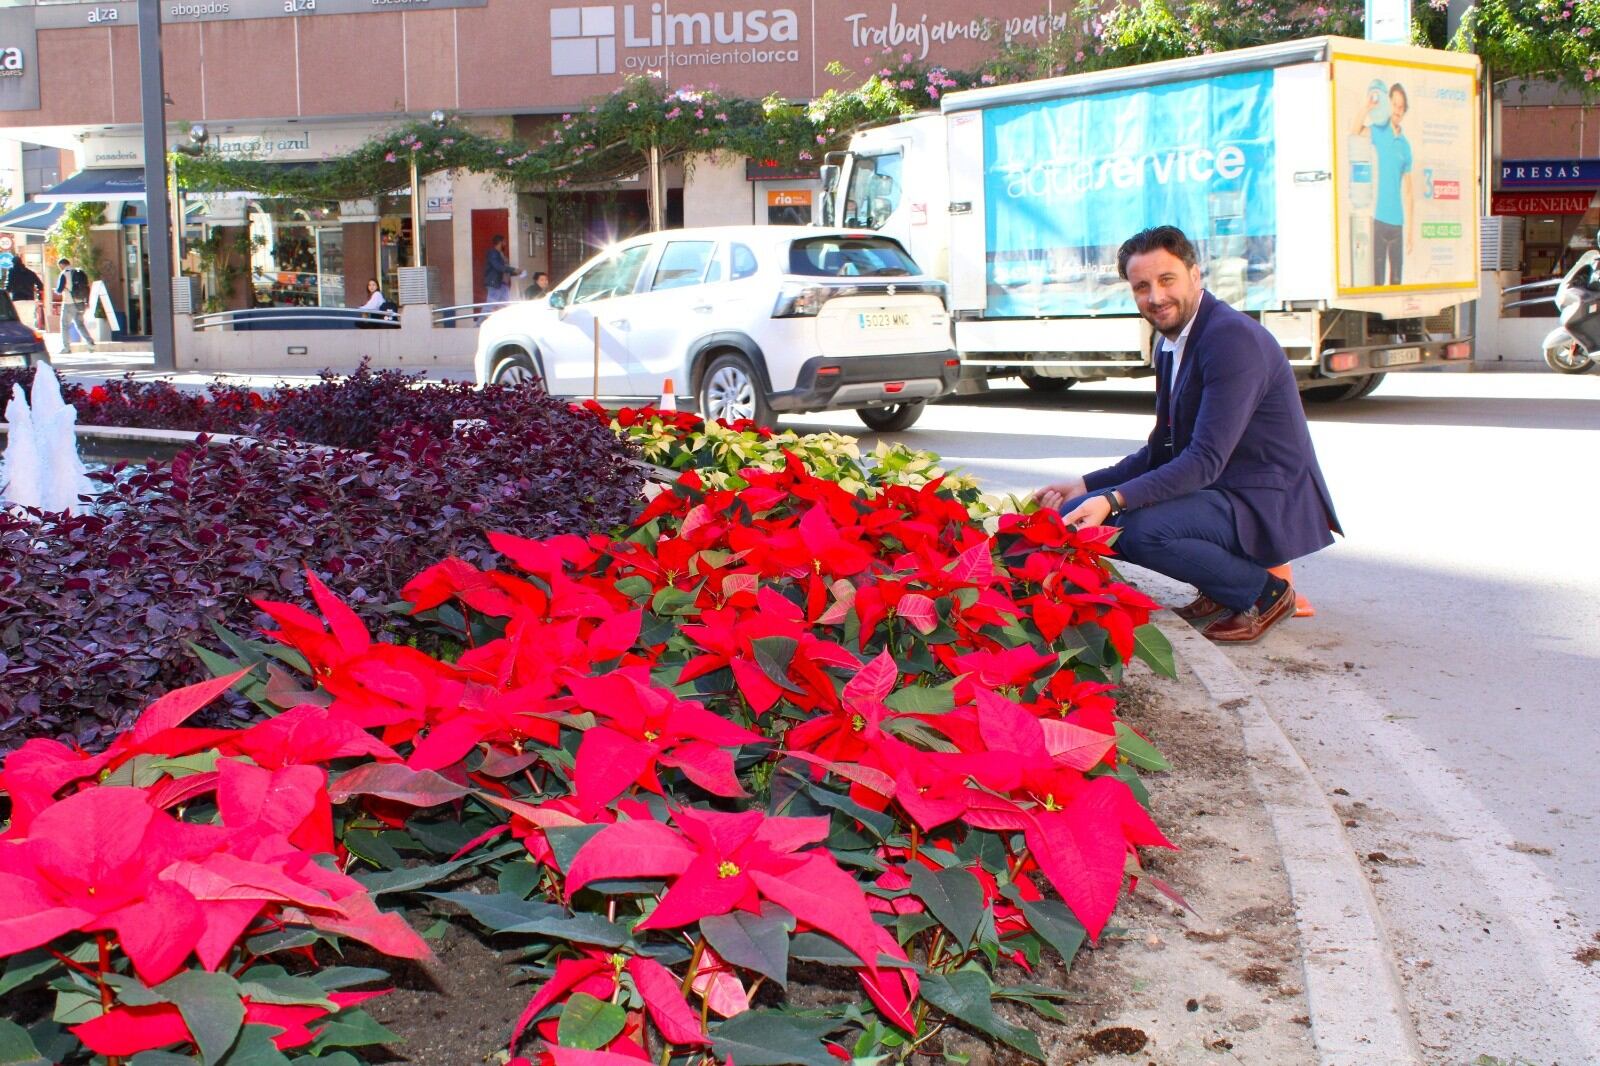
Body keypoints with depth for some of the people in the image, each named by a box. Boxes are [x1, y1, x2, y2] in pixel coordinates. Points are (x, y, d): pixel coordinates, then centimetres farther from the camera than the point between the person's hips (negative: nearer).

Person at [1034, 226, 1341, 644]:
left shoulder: (1233, 338, -20)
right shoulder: (1170, 343, 10)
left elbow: (1206, 460, -27)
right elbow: (1162, 452, 15)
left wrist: (1113, 500, -34)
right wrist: (1087, 485, 4)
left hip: (1268, 505, -9)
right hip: (1216, 492, 10)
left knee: (1139, 528, -31)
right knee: (1077, 515, 2)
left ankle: (1264, 591, -6)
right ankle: (1221, 589, 10)